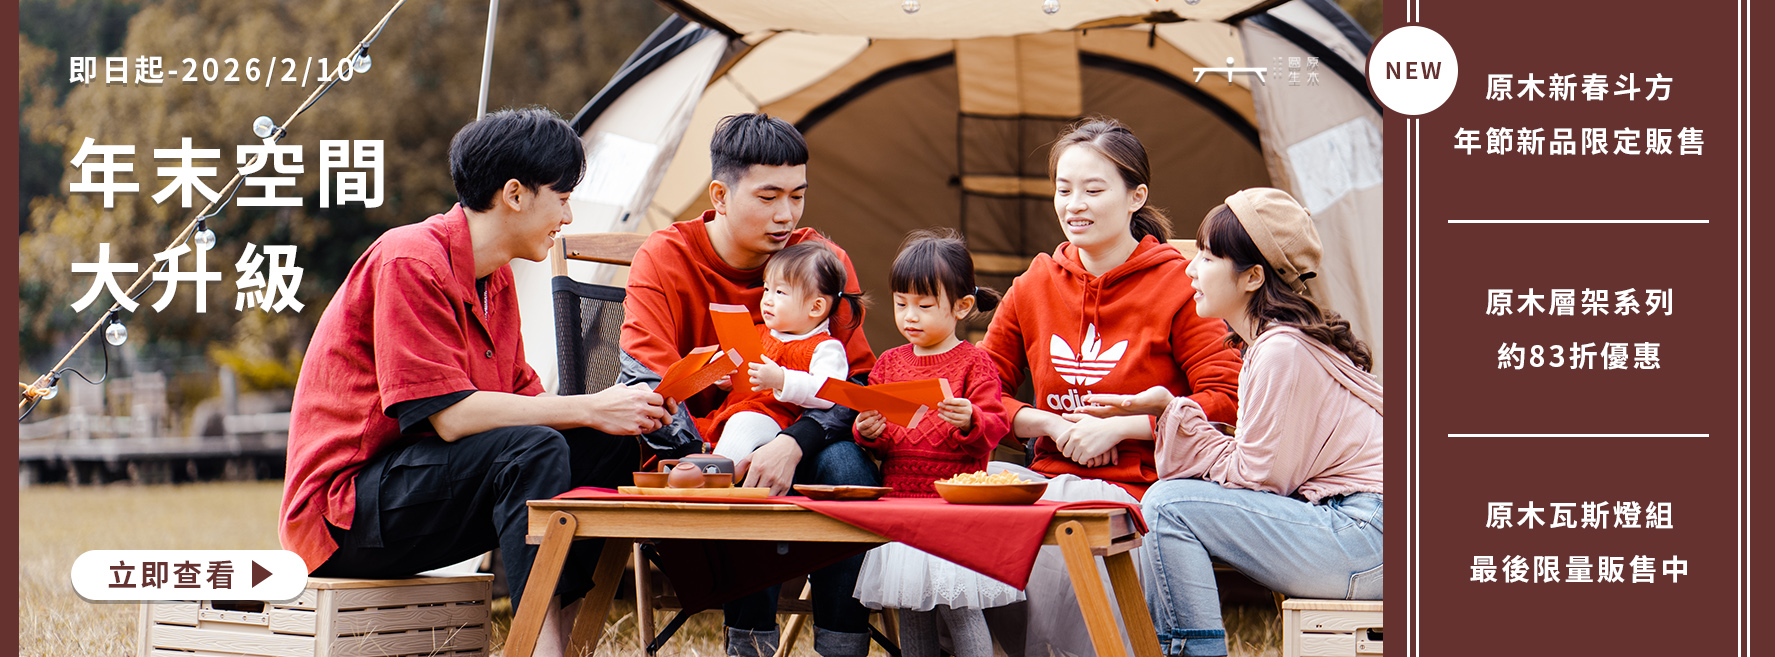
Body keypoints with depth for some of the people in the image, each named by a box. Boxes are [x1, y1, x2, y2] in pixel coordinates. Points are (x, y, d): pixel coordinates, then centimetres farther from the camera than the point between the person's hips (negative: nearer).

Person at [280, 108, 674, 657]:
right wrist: (588, 409, -19)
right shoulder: (409, 262, -17)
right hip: (344, 517, -9)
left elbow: (520, 397, 11)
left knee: (606, 447, -6)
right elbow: (451, 415, -23)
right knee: (531, 449, -29)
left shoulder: (495, 281, 13)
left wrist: (625, 411, -6)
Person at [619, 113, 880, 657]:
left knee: (844, 463, -31)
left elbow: (855, 382, -6)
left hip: (788, 455, 2)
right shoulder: (663, 262, -9)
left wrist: (793, 443, -27)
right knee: (746, 490, -36)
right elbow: (647, 390, -18)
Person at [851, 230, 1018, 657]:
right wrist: (868, 432, -8)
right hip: (898, 501, 6)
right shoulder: (890, 363, 14)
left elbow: (994, 427, -9)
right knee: (910, 611, 8)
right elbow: (876, 436, 15)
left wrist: (969, 421, -31)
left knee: (956, 605, -12)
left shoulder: (973, 363, -1)